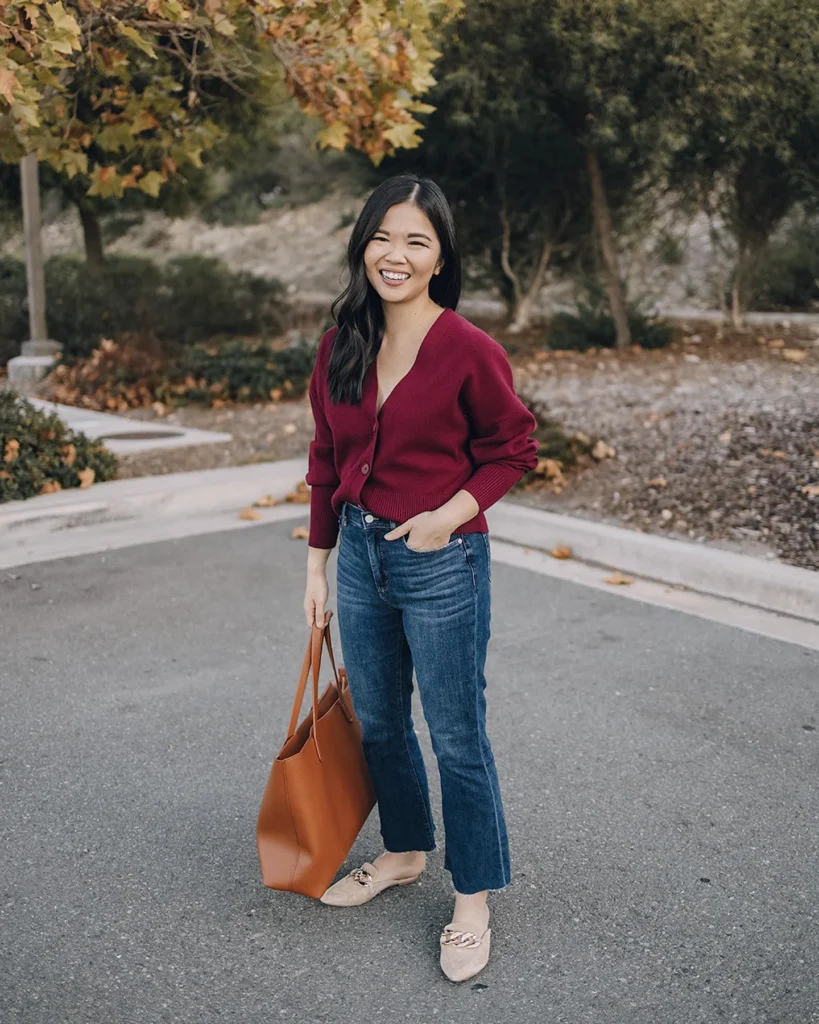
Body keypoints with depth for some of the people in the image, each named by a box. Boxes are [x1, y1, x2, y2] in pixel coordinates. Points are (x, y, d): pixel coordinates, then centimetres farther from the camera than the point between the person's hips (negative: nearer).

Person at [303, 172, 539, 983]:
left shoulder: (469, 350, -15)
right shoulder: (341, 346, 2)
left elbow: (513, 450, -5)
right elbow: (326, 459, 9)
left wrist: (454, 511, -19)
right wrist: (318, 561, 10)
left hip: (442, 563, -6)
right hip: (360, 554, 6)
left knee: (456, 736, 6)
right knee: (377, 722, 20)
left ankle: (474, 901, 25)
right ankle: (405, 852, 43)